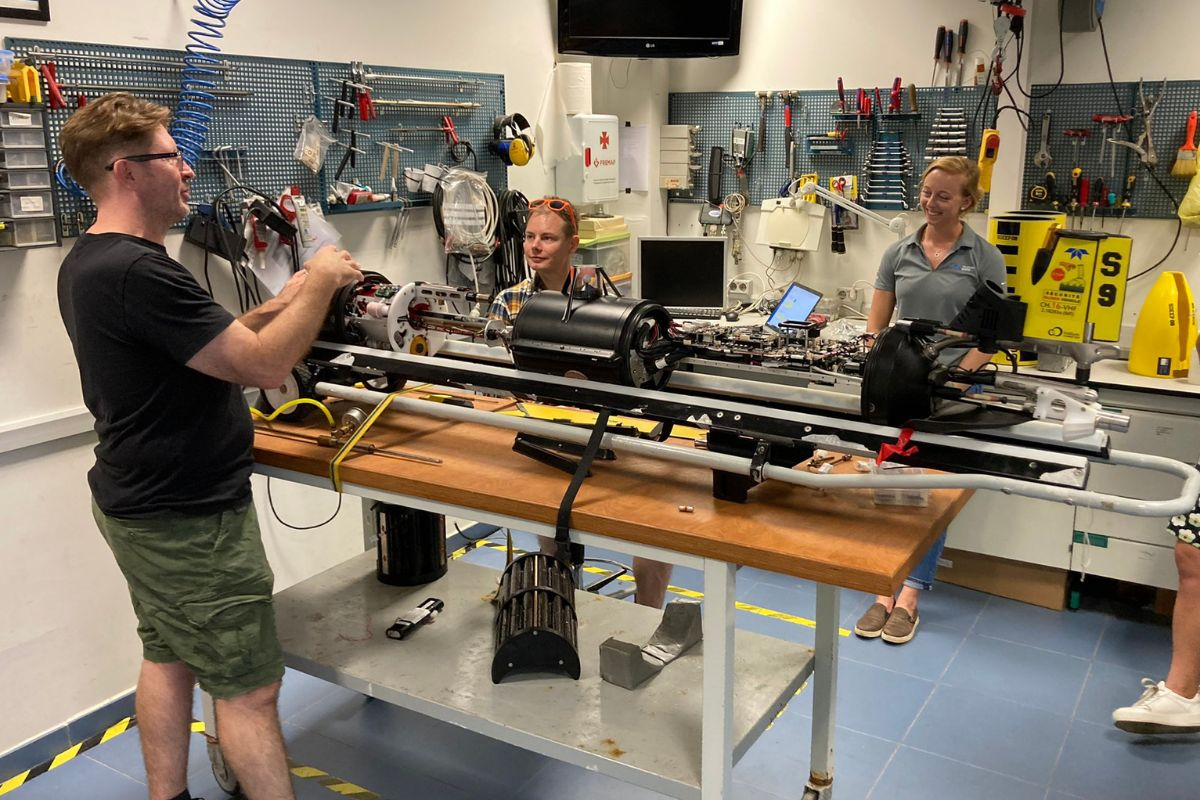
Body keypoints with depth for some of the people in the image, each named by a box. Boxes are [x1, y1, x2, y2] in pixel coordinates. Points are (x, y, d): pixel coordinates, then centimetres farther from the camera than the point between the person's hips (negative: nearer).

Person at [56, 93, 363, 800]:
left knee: (169, 657, 20)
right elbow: (264, 366, -25)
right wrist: (319, 284, -12)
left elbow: (201, 343, 13)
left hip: (139, 503, 10)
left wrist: (281, 304, 5)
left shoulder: (87, 263, 7)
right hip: (189, 520, -10)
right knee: (250, 688, 0)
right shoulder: (139, 271, -27)